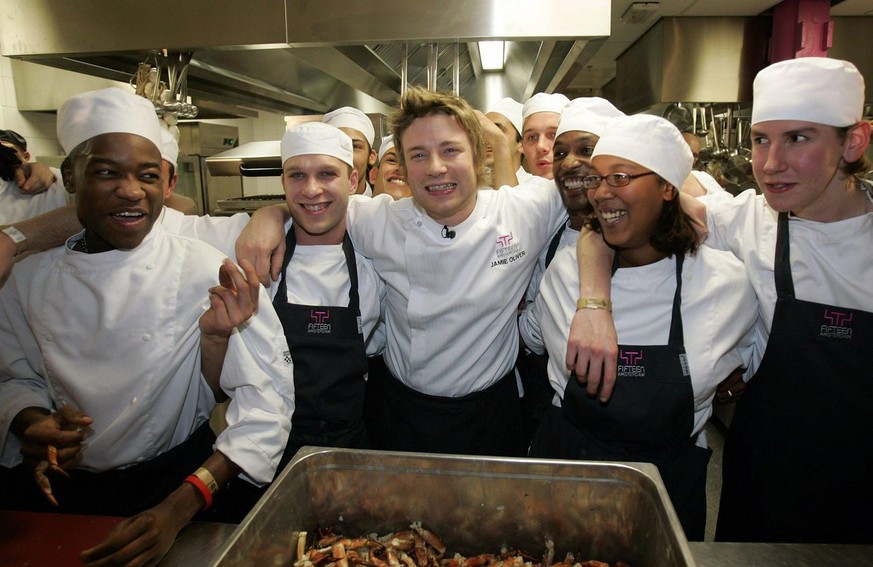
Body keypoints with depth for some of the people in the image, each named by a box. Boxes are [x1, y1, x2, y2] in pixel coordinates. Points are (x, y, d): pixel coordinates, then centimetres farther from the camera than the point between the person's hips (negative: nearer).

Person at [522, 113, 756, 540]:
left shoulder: (726, 281, -10)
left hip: (669, 479, -1)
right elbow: (533, 337, 12)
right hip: (565, 459, 2)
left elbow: (749, 362, 10)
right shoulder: (567, 267, -7)